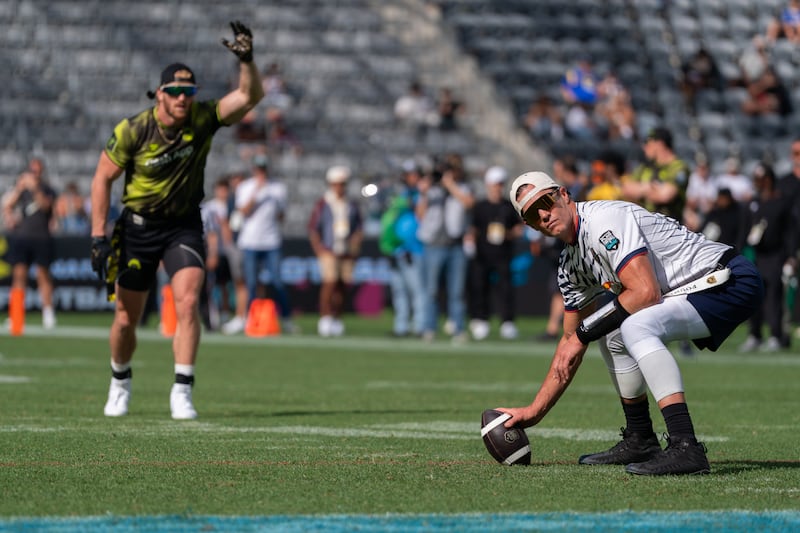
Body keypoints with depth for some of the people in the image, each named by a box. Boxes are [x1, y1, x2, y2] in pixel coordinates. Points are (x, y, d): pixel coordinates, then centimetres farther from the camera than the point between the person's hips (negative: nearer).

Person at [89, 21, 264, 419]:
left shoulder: (202, 118, -11)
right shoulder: (133, 130, -15)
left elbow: (249, 96, -20)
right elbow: (103, 178, -7)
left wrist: (246, 59, -38)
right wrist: (98, 235, -12)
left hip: (184, 225, 1)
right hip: (137, 226, 0)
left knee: (188, 301, -21)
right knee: (126, 317, 6)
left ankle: (182, 392, -16)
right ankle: (120, 383, 34)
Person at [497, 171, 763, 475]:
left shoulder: (603, 221, -18)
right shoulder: (570, 266, 12)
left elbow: (646, 292, -26)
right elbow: (571, 339, 20)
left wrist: (583, 334, -17)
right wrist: (535, 411, 17)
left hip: (733, 282, -10)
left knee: (635, 327, -28)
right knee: (611, 335, 17)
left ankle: (686, 448, -34)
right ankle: (640, 442, 24)